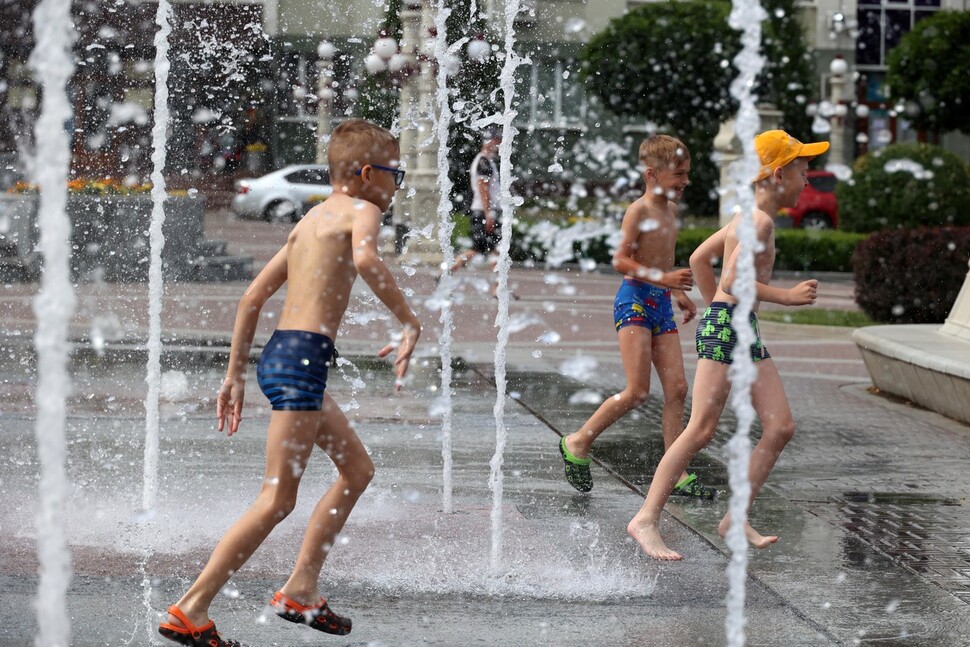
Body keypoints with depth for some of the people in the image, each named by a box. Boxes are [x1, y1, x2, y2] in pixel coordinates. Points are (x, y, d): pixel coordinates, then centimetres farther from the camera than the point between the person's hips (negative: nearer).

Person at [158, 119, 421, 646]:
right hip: (303, 357, -10)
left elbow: (253, 296, 20)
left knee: (358, 469, 20)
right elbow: (365, 258, -28)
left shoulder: (310, 219, 21)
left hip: (279, 355, 10)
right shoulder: (361, 210, -2)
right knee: (277, 499, -7)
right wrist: (410, 324, -22)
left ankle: (300, 589, 21)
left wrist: (235, 376, 22)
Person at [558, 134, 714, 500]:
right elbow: (620, 261, -17)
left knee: (677, 389, 1)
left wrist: (678, 293, 20)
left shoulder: (670, 210, 15)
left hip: (661, 305, 8)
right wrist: (663, 278, -24)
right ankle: (578, 443, 3)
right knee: (638, 391, -13)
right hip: (634, 301, -8)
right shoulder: (639, 211, -10)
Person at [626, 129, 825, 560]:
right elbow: (732, 282, -24)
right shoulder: (759, 221, -13)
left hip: (745, 331, 10)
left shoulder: (750, 217, 17)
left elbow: (699, 259, 24)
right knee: (701, 430, -12)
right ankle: (646, 520, -9)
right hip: (724, 329, -10)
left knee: (780, 427, 4)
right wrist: (787, 296, -17)